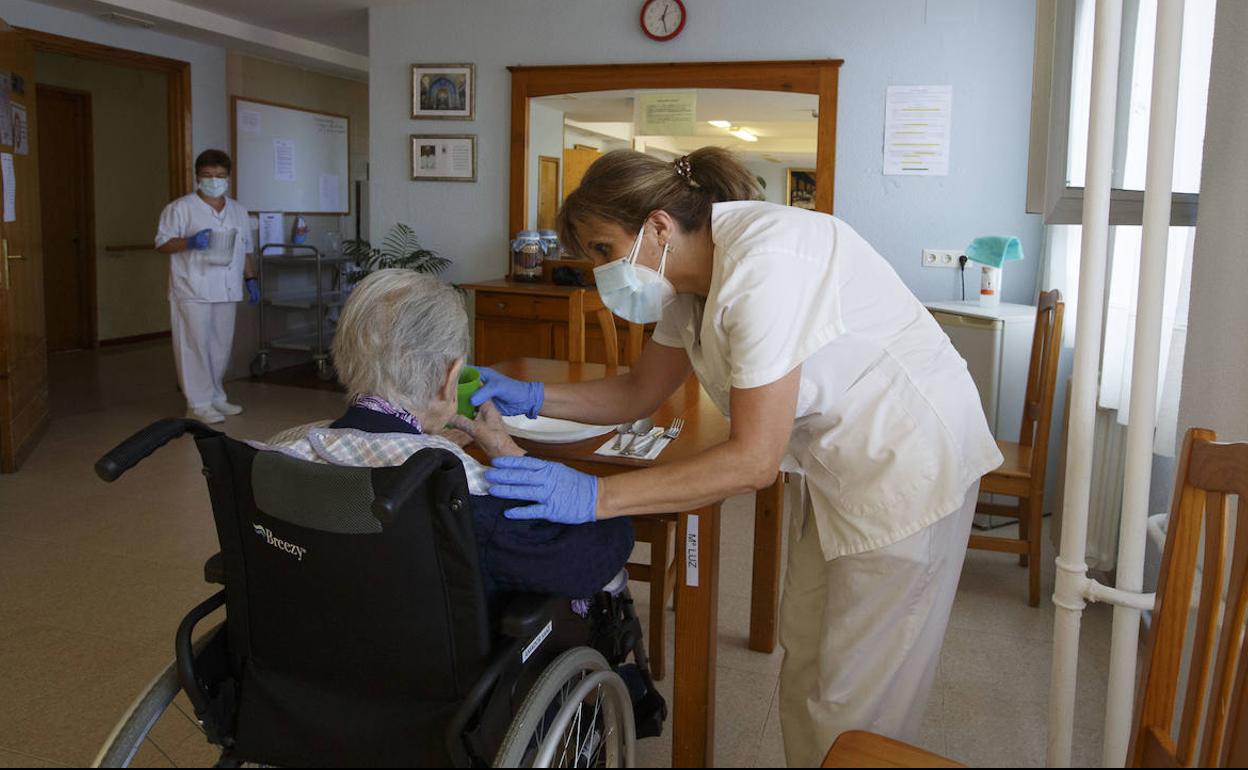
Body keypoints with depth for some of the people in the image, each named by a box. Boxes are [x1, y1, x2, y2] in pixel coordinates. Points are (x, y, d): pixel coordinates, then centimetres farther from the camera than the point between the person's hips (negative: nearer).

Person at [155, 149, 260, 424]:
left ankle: (215, 397, 21)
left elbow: (244, 249, 22)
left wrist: (250, 278, 15)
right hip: (193, 292, -6)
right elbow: (162, 243, -5)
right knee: (196, 345, -5)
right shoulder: (180, 208, -2)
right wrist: (189, 242, -21)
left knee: (221, 345, 10)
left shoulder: (238, 211, 16)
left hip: (227, 291, 6)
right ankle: (199, 404, 0)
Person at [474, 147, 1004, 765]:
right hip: (837, 460, 9)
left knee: (853, 705, 1)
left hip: (908, 460, -9)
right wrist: (531, 398, -6)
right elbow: (641, 391, 10)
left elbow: (754, 460, -30)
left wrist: (595, 495, -32)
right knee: (805, 663, 18)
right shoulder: (691, 272, -1)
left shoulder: (761, 265, -30)